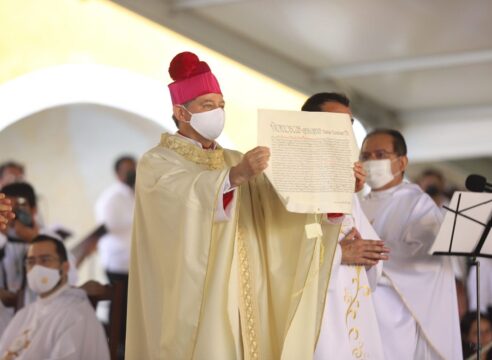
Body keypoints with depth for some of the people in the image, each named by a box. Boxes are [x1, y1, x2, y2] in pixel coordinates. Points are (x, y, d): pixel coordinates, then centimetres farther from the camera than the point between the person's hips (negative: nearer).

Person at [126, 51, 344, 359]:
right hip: (190, 301, -5)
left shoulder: (235, 161, 16)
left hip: (239, 298, 6)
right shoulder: (156, 163, -3)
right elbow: (189, 196, -24)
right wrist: (235, 175, -40)